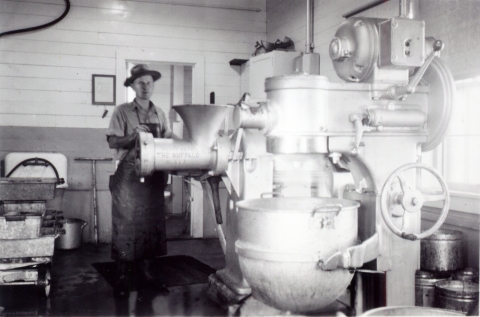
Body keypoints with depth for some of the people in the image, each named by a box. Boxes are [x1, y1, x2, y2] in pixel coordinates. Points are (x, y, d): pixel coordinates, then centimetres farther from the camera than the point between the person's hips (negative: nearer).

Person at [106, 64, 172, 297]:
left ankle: (145, 272, 18)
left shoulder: (159, 114, 12)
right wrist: (134, 136, -19)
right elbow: (112, 142, -5)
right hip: (129, 174, -4)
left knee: (151, 223, 7)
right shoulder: (122, 112, 0)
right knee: (126, 224, -2)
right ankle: (124, 277, 6)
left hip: (154, 174, 4)